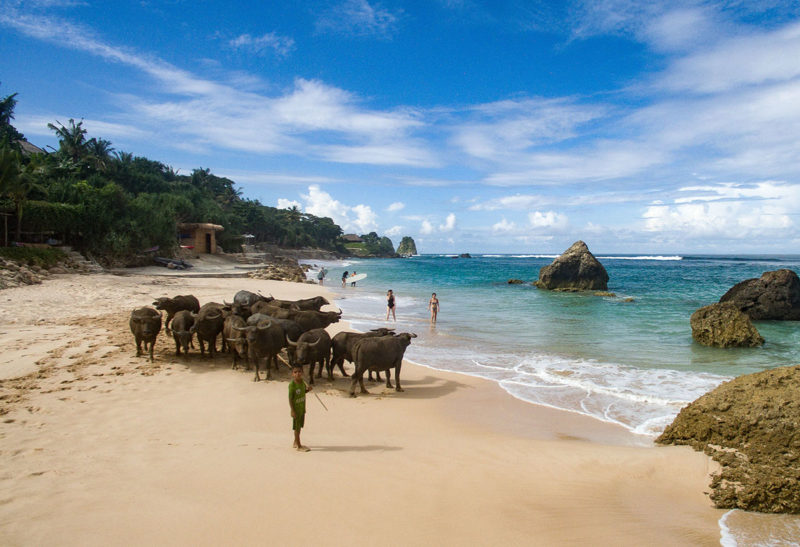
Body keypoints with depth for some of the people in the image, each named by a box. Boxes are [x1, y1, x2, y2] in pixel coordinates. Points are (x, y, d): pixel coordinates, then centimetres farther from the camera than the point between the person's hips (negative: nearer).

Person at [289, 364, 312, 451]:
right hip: (296, 409, -7)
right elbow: (290, 398, -20)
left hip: (302, 409, 7)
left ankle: (296, 442, 35)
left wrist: (308, 389, -4)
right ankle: (299, 446, 10)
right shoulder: (292, 385, -21)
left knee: (299, 426, 19)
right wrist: (293, 411, -22)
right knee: (296, 427, 2)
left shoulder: (302, 382, 1)